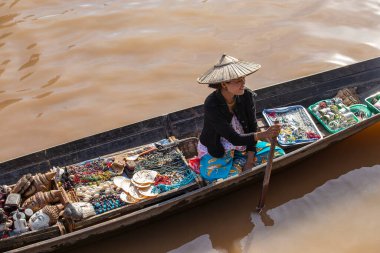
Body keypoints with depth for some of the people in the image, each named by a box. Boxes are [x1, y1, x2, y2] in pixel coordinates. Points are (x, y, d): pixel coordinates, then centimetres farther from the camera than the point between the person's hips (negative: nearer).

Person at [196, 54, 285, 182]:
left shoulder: (247, 95, -15)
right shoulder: (212, 104, -31)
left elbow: (252, 128, -7)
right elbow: (234, 138, -34)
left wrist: (250, 160, -13)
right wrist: (263, 135, -49)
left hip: (242, 144, 5)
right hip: (215, 152, -5)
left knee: (278, 154, -7)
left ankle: (238, 162, 3)